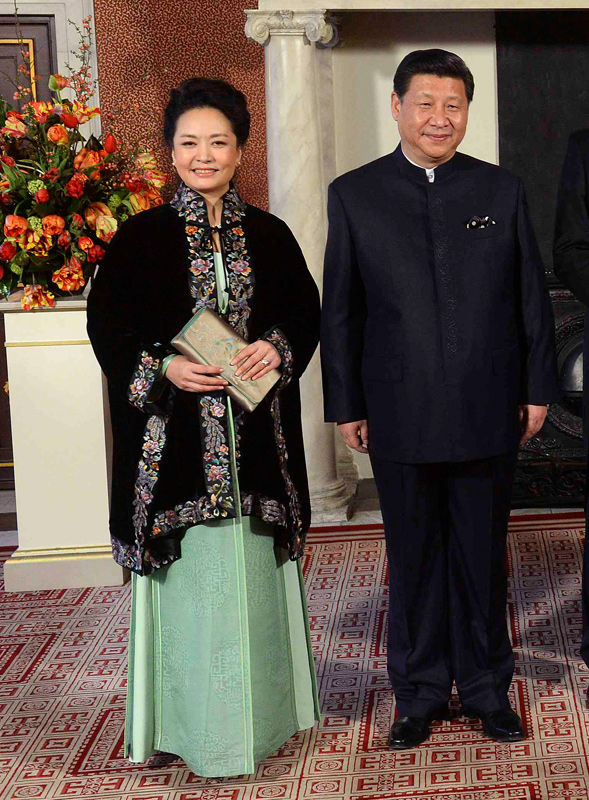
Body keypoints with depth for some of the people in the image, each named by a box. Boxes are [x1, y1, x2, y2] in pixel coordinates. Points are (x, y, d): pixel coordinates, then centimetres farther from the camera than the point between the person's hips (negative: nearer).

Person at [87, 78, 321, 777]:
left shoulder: (269, 235, 9)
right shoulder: (141, 236, 1)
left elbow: (306, 313, 11)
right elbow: (108, 324, -1)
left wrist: (277, 348, -9)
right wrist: (164, 367, -16)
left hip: (258, 433, 3)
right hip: (175, 437, -2)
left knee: (252, 570, 9)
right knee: (191, 575, 2)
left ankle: (260, 712, 23)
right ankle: (195, 725, 15)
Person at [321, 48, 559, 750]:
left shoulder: (502, 190, 5)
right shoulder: (354, 194, 3)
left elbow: (531, 297, 7)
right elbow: (339, 311, 3)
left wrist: (537, 389, 4)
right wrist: (345, 405, 1)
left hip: (488, 414, 1)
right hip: (400, 416, 0)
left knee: (483, 556, 10)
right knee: (413, 560, 9)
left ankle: (487, 690, 26)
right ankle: (420, 693, 24)